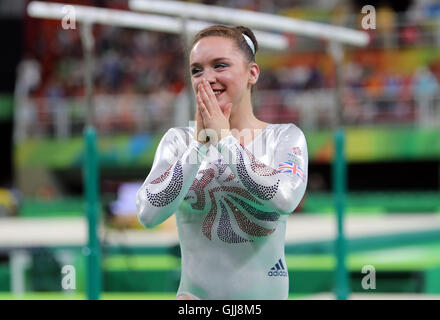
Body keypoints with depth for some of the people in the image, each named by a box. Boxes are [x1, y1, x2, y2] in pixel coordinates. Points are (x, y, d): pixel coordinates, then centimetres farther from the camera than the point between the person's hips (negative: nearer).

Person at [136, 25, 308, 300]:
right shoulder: (178, 141, 5)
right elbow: (149, 214, -11)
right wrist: (200, 144, -12)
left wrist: (224, 139, -13)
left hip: (265, 292, 0)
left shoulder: (285, 138, 1)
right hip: (195, 294, 0)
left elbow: (285, 199, -19)